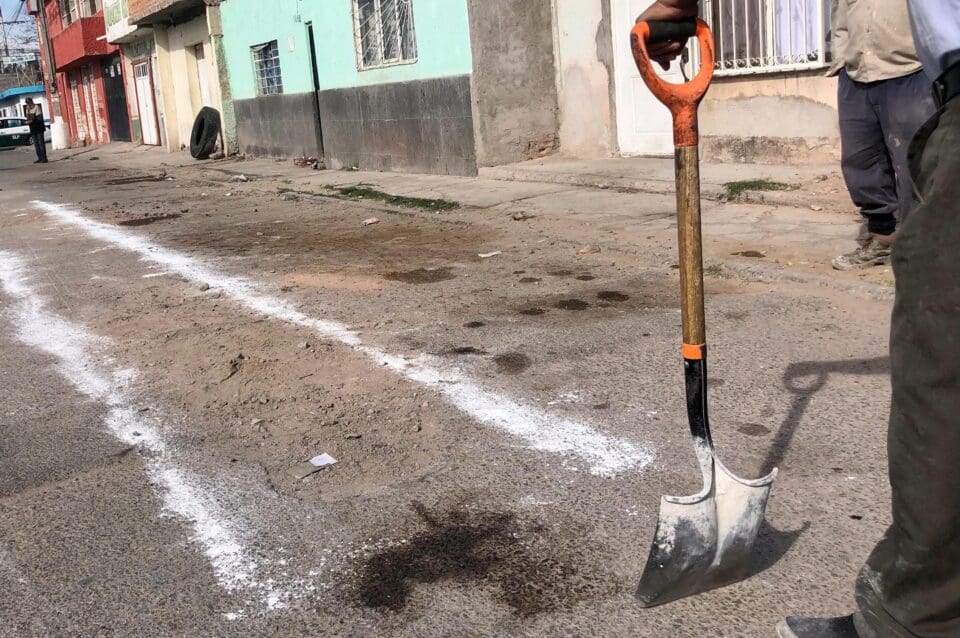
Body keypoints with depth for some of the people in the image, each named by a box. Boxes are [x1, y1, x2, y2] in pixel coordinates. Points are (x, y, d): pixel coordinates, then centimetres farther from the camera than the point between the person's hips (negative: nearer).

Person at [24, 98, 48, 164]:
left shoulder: (36, 107, -11)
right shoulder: (28, 109, 12)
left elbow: (40, 119, -15)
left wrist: (32, 121, -23)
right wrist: (27, 121, 1)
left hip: (39, 128, -8)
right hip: (33, 129, 8)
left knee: (41, 143, -7)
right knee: (36, 144, 8)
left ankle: (44, 158, -5)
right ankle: (40, 158, 12)